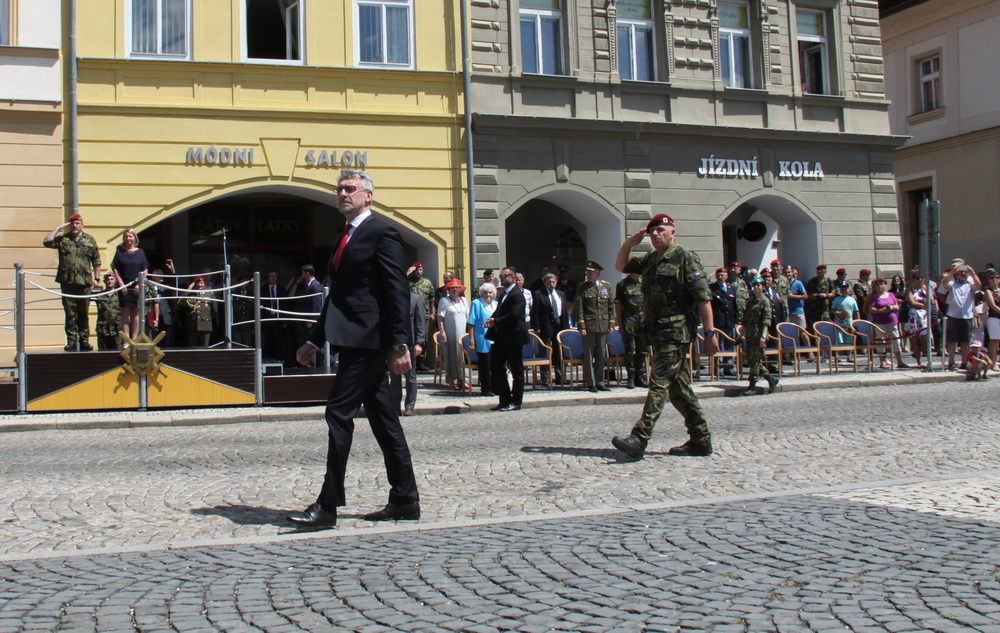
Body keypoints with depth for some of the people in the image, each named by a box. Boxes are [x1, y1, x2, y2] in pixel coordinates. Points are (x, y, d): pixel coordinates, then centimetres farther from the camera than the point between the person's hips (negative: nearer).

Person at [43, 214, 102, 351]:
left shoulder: (90, 240, 10)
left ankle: (84, 340, 11)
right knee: (70, 313, 1)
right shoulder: (62, 239, 9)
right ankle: (71, 341, 5)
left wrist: (96, 278, 6)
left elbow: (96, 261, 12)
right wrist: (59, 228, -2)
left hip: (84, 282, 0)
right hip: (67, 281, 0)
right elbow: (47, 242, -7)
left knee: (84, 313, 5)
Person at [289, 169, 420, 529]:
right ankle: (404, 500, 16)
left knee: (339, 413, -11)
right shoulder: (345, 237, 21)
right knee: (383, 420, 10)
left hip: (368, 340, -9)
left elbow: (397, 292, -13)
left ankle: (328, 505, -6)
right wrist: (315, 341, 23)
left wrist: (400, 344, -19)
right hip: (353, 340, 9)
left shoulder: (381, 232, -6)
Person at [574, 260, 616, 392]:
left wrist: (611, 324, 4)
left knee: (601, 355, 8)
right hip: (589, 326, -3)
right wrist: (581, 326, -9)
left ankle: (599, 381, 17)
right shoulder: (582, 288, 0)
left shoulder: (607, 286, 8)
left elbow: (611, 306, 10)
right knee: (589, 356, 0)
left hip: (603, 326, 3)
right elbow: (579, 308, -2)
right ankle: (590, 383, 5)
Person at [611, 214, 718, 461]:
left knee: (659, 383, -13)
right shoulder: (650, 260, 17)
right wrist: (628, 244, 10)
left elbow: (703, 297, -12)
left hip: (676, 332, -9)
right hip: (658, 333, 9)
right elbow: (621, 266, 30)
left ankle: (639, 440, -17)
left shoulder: (685, 258, -7)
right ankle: (700, 440, 18)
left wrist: (710, 333, -16)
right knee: (679, 388, 11)